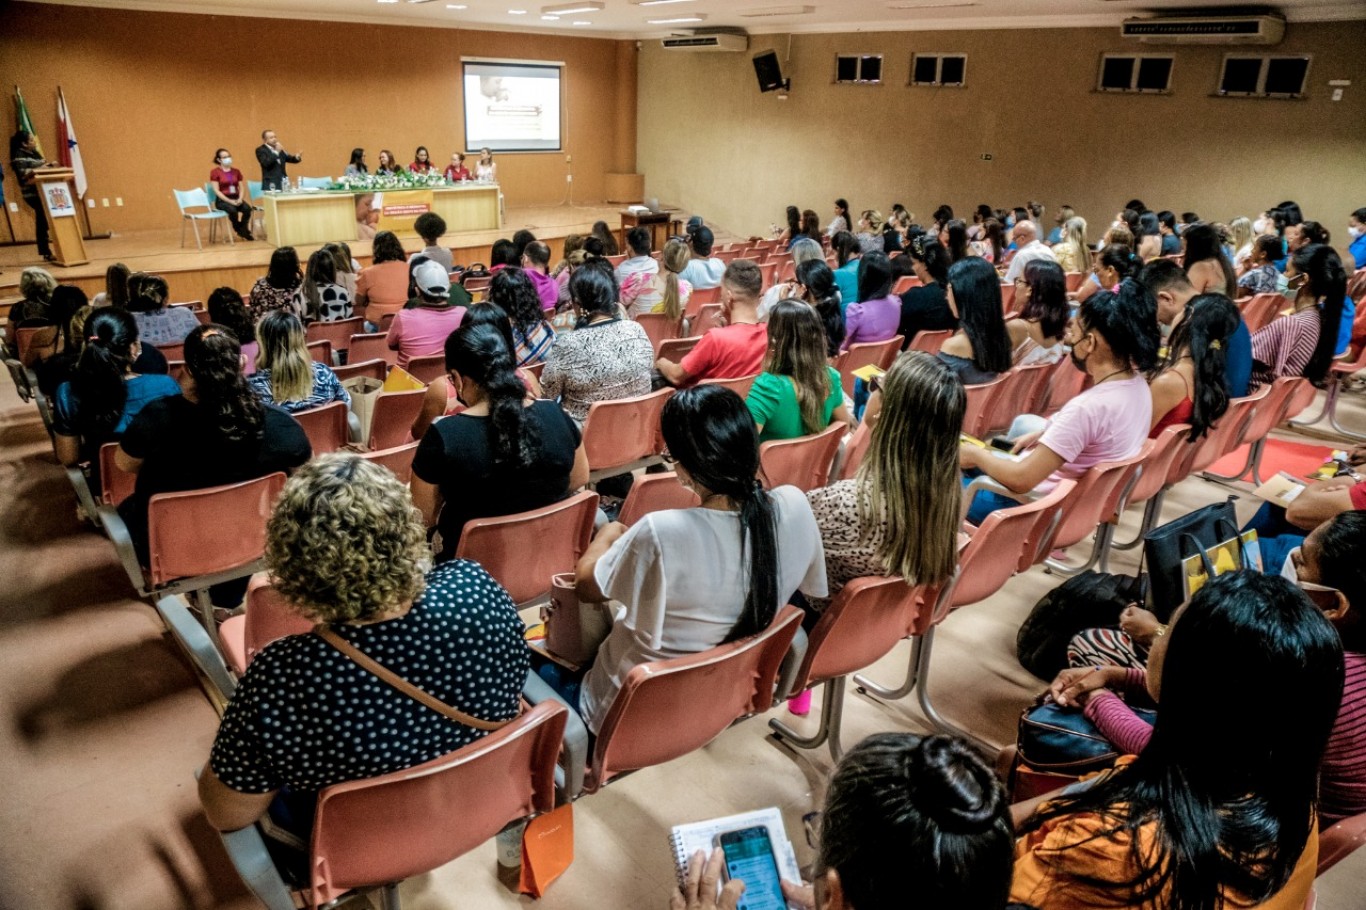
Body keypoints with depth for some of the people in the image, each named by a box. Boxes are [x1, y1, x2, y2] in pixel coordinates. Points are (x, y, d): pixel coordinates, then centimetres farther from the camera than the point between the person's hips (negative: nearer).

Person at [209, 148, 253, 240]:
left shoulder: (236, 171, 13)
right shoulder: (215, 172, -1)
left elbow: (242, 188, 10)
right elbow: (216, 191, -7)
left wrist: (240, 199, -11)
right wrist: (230, 201, -18)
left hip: (236, 198, 4)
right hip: (222, 200, -4)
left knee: (247, 208, -29)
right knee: (232, 210, -36)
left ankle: (243, 230, -7)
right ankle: (242, 231, -10)